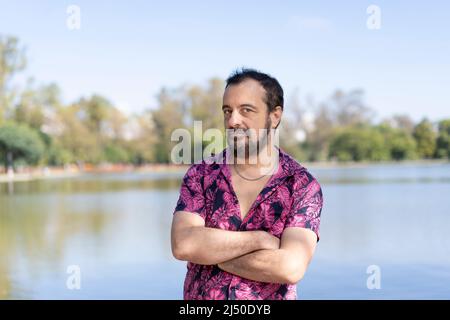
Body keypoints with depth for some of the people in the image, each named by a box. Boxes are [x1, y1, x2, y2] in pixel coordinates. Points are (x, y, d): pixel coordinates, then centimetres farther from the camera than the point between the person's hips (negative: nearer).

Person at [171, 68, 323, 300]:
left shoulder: (302, 185, -10)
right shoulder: (200, 175, -4)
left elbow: (291, 268, -22)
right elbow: (182, 245, -17)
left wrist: (210, 253, -16)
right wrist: (258, 239, -19)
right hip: (198, 295, 2)